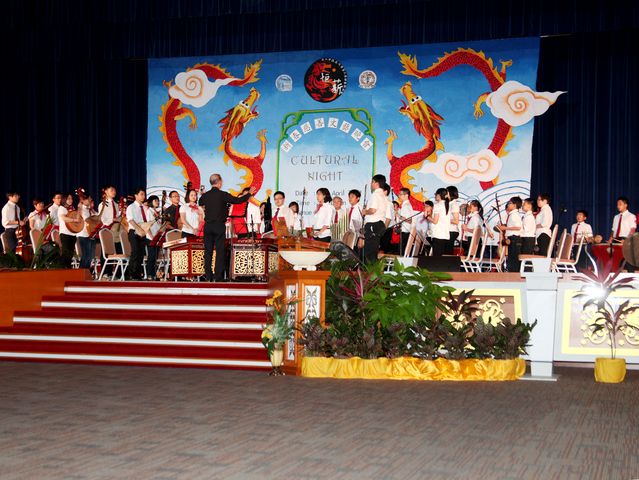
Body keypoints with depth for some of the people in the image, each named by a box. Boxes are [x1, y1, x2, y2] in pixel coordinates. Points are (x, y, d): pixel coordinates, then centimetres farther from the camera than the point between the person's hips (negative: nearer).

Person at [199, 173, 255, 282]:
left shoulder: (205, 195, 2)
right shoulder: (223, 195, -10)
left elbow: (200, 203, 24)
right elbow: (238, 200, -6)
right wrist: (249, 193, 9)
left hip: (208, 226, 4)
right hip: (219, 226, -4)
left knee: (208, 251, 8)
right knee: (220, 251, 1)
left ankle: (208, 275, 9)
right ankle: (218, 276, -2)